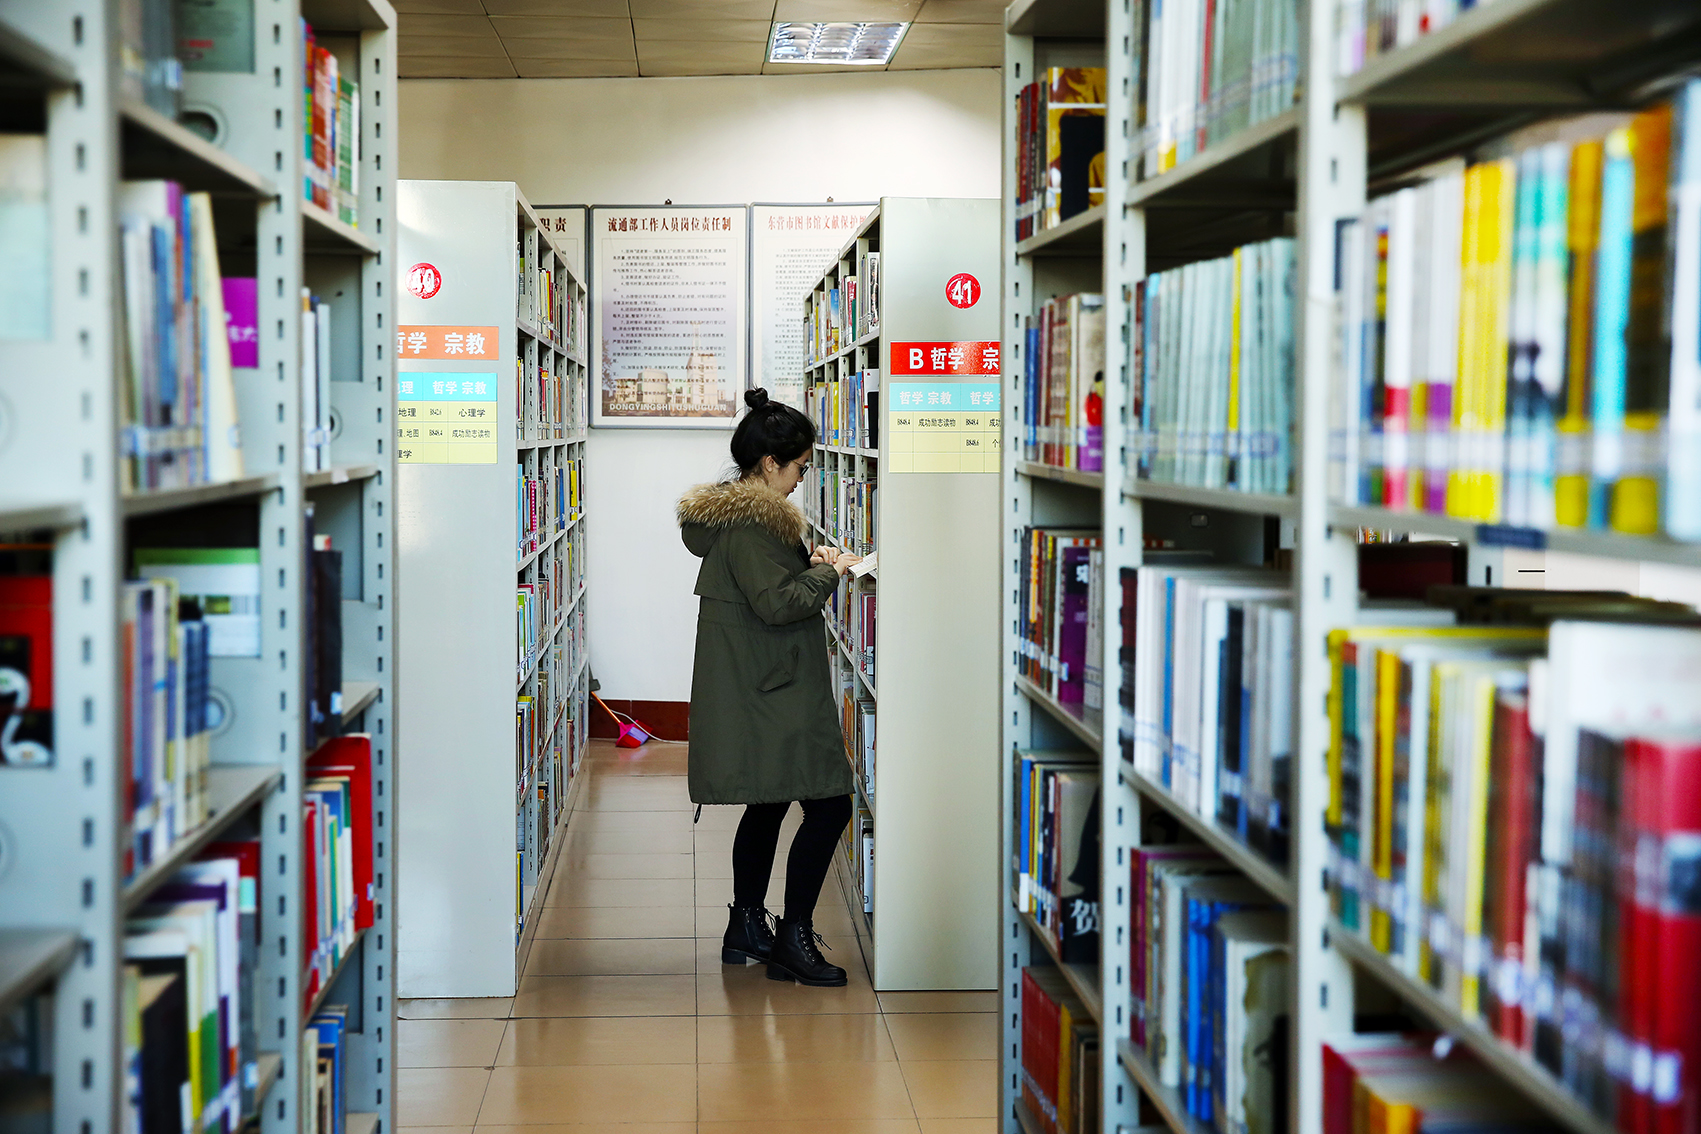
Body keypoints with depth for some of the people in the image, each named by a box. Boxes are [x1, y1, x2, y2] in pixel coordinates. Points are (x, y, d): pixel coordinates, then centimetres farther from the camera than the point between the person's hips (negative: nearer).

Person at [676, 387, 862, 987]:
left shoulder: (735, 511, 14)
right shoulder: (749, 522, -19)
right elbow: (777, 603, -23)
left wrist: (809, 564, 9)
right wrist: (829, 572, -11)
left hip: (757, 687, 11)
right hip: (771, 693, -11)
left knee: (767, 804, 19)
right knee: (828, 806, -9)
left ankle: (747, 926, 29)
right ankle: (793, 939, -3)